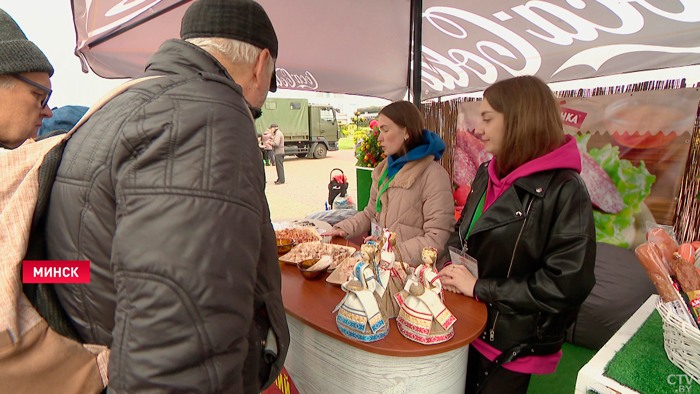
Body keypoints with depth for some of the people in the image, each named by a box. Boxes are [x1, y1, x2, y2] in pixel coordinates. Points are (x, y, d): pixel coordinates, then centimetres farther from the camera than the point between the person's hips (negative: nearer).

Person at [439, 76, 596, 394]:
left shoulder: (564, 191, -21)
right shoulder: (487, 174, 2)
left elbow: (567, 284, -24)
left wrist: (480, 287, -20)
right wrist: (450, 267, -6)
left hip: (514, 346, -6)